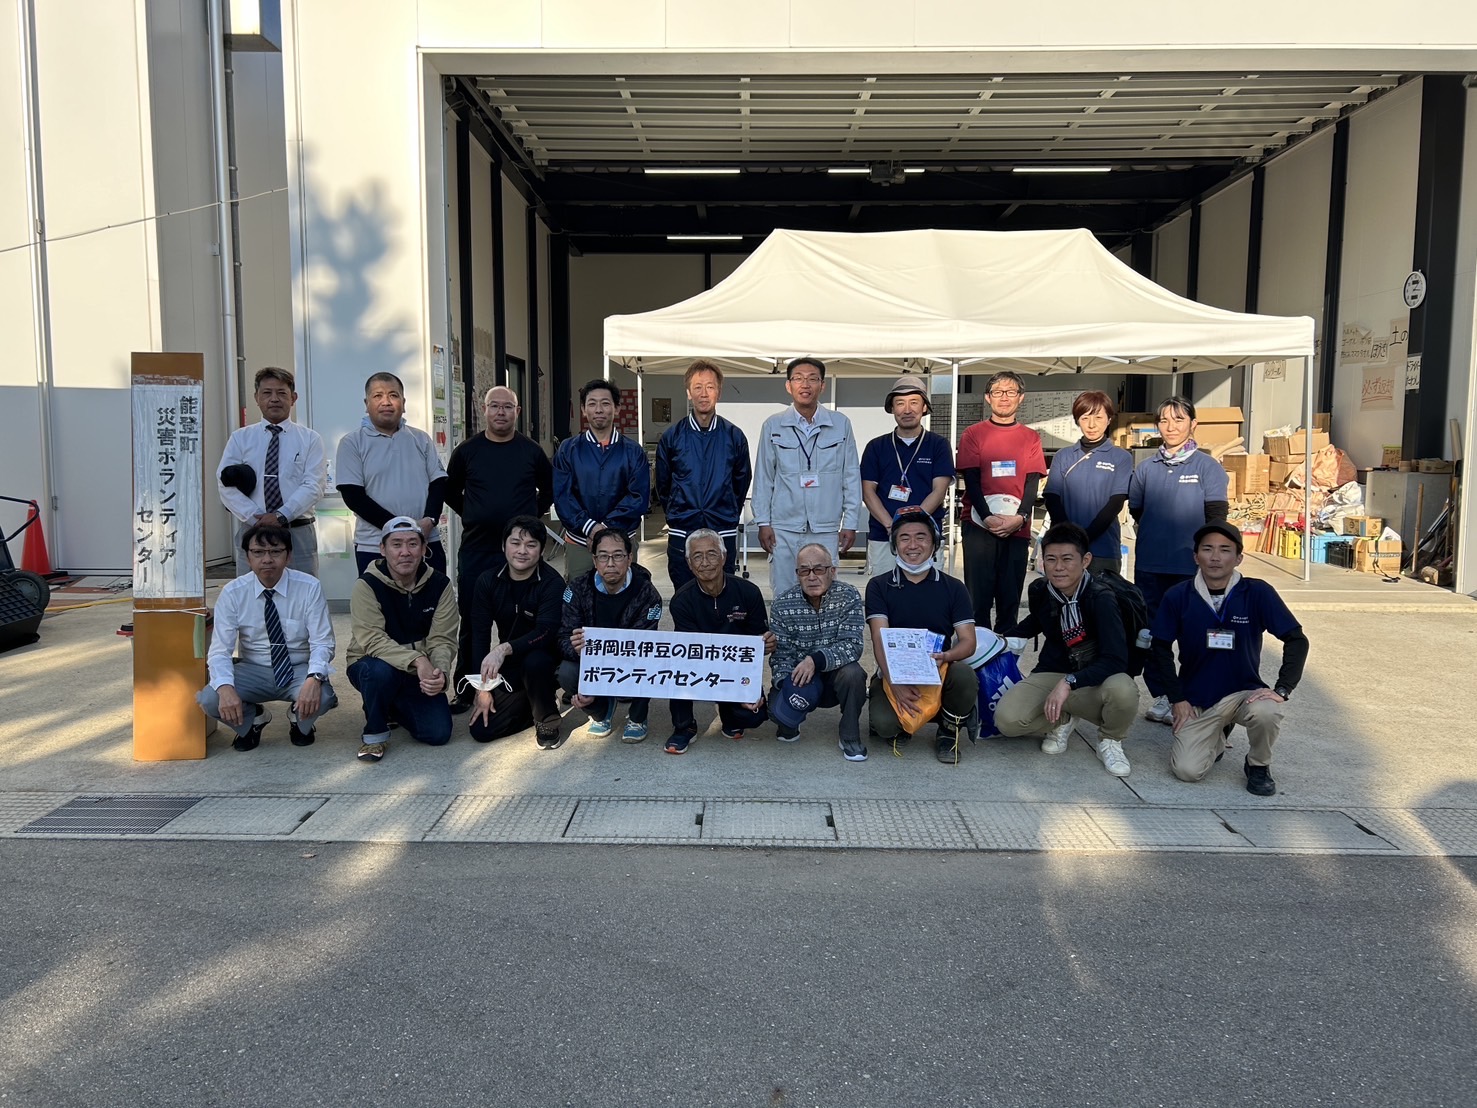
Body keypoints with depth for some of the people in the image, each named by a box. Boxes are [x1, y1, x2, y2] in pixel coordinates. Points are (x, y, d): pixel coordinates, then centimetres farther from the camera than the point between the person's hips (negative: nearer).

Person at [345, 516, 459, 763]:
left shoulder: (439, 585, -8)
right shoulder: (367, 585, -17)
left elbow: (442, 640, -13)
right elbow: (372, 639, -28)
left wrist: (441, 672, -34)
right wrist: (417, 660, -40)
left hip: (420, 674, 4)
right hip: (371, 667, -3)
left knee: (438, 733, -12)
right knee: (382, 670, -38)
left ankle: (396, 709, 22)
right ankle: (374, 732, -9)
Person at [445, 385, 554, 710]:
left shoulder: (532, 451, 3)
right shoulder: (467, 451, 4)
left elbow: (549, 489, 15)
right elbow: (450, 491, 15)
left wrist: (532, 515, 5)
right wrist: (471, 515, 8)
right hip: (475, 549, 0)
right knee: (471, 624, 4)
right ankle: (466, 691, 14)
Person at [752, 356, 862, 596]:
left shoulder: (841, 425, 4)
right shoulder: (773, 426, 4)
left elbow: (851, 477, 7)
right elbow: (763, 478, 8)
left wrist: (851, 523, 4)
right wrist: (763, 522, 3)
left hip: (826, 529, 0)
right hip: (784, 529, 0)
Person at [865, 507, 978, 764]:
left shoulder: (953, 588, 7)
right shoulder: (879, 586, 3)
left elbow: (968, 641, 0)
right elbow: (880, 640, -9)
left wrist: (944, 656, -24)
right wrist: (896, 685, -25)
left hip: (940, 672, 1)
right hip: (894, 674, -1)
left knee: (964, 675, -33)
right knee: (883, 723, -30)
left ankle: (949, 732, -1)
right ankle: (901, 725, 11)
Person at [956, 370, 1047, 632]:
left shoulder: (1030, 438, 11)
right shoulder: (973, 434, 6)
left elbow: (1033, 482, 4)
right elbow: (971, 480, -1)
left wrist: (1020, 517, -13)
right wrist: (988, 517, -15)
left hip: (1018, 528, 2)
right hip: (979, 524, -2)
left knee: (1010, 598, 5)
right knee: (978, 596, -2)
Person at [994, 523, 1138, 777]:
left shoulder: (1101, 599, -19)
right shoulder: (1039, 591, -4)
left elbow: (1115, 661, -28)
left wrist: (1069, 683, -36)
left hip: (1093, 682, -3)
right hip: (1051, 675, 3)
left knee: (1123, 690, -39)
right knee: (1007, 719, -26)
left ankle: (1110, 740, -1)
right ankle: (1062, 721, 10)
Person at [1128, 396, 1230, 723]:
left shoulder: (1208, 467, -2)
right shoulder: (1146, 468, 8)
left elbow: (1216, 517, -4)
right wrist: (1156, 538, 12)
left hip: (1191, 567, -4)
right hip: (1149, 565, 4)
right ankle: (1160, 696, 21)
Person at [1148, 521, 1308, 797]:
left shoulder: (1257, 593, -11)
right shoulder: (1177, 597, -8)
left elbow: (1296, 640, -7)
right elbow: (1161, 649, 1)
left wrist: (1282, 689, -16)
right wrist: (1177, 699, -3)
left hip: (1244, 692, -1)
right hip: (1196, 701, 1)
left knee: (1266, 713, -35)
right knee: (1186, 771, -13)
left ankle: (1258, 765, 0)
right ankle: (1217, 737, 24)